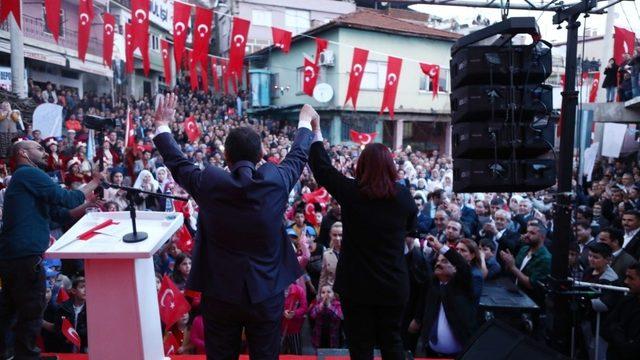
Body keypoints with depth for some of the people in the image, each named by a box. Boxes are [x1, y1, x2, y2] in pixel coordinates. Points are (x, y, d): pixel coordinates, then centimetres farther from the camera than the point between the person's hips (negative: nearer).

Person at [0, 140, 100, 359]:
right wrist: (93, 184, -1)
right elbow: (67, 199, -14)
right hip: (25, 256, -10)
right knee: (32, 311, 1)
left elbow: (59, 214, 20)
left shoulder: (22, 178, 23)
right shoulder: (29, 173, -8)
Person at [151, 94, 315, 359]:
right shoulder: (276, 180, -11)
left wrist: (162, 125, 23)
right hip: (267, 293, 1)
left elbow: (177, 163, 6)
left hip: (220, 292, 0)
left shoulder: (208, 183, -14)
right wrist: (305, 121, 28)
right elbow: (298, 156, 9)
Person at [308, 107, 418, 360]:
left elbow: (322, 168, -1)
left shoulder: (351, 192, -13)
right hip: (394, 284, 2)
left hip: (356, 284, -2)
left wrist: (316, 131, 8)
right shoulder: (404, 196, -7)